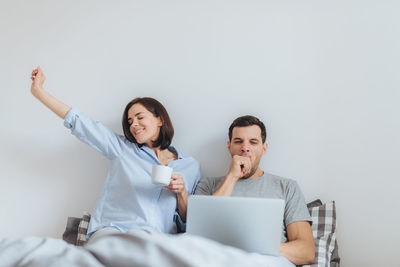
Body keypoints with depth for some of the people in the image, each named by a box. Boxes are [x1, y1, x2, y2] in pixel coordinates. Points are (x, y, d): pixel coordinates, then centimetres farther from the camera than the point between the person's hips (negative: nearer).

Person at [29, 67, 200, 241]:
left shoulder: (190, 166, 15)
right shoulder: (123, 148, 17)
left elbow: (187, 220, 16)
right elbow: (78, 122, 16)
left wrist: (181, 193, -4)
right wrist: (38, 90, 15)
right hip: (110, 228, 1)